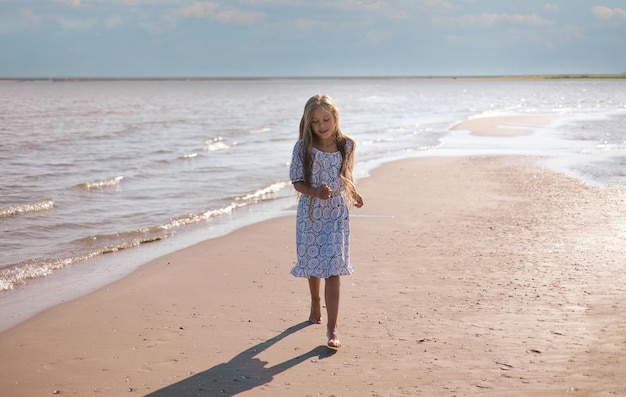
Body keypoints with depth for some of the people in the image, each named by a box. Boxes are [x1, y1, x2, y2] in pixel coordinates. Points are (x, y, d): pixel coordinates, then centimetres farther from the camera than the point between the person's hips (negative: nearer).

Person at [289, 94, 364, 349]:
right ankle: (315, 303, 45)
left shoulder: (346, 145, -2)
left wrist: (354, 194, 24)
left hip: (337, 213, 0)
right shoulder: (303, 147, -9)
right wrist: (316, 192, -25)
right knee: (313, 264, 14)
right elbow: (297, 182, -9)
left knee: (333, 269, -7)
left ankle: (332, 328, -7)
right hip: (311, 213, 0)